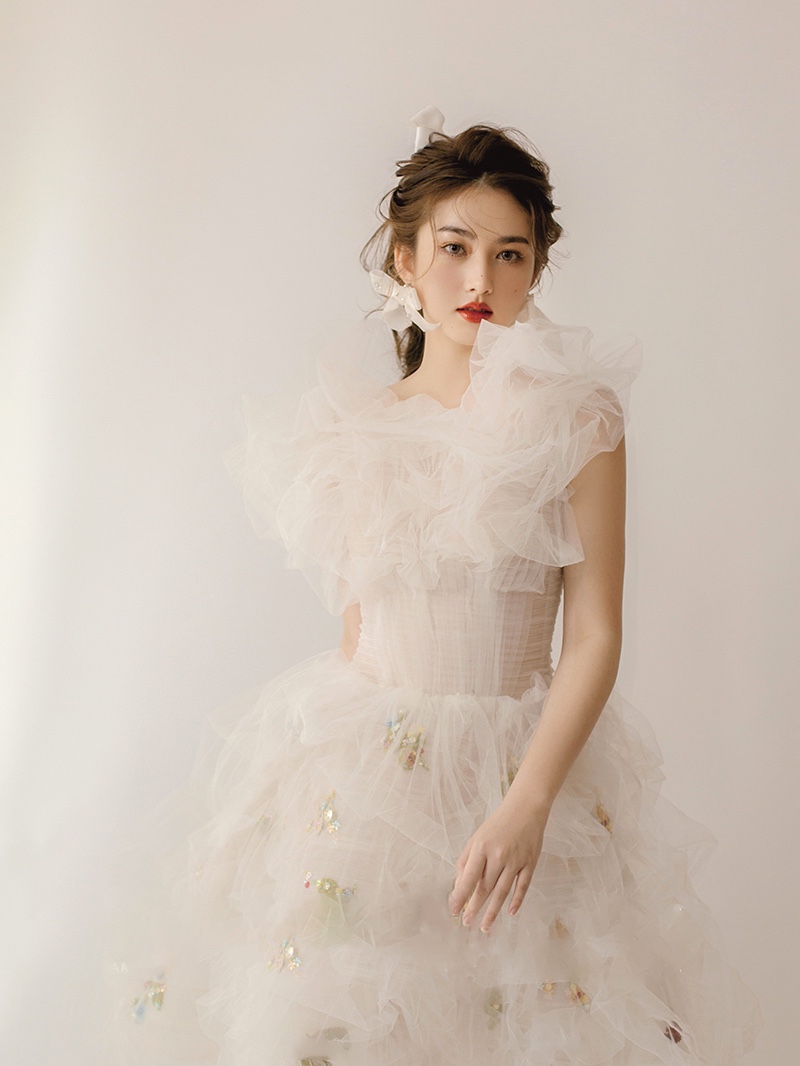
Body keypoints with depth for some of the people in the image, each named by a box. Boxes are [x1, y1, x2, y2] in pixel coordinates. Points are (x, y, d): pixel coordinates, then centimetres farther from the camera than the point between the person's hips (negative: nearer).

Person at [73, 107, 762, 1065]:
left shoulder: (576, 417, -5)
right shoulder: (353, 430, 4)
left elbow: (595, 635, -9)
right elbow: (357, 627, 11)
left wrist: (527, 804, -17)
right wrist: (342, 766, 10)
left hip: (523, 769, -2)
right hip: (357, 772, 2)